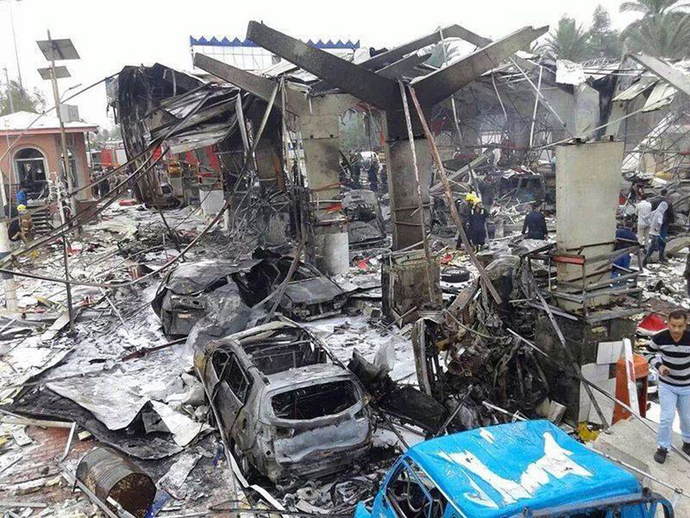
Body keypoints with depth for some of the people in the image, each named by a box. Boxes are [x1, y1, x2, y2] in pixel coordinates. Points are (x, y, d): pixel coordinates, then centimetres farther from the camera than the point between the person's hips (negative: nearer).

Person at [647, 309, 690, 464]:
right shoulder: (660, 338, -22)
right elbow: (649, 352, -2)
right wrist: (659, 365, -16)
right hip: (667, 385, -1)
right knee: (667, 417, -5)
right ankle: (663, 448, 15)